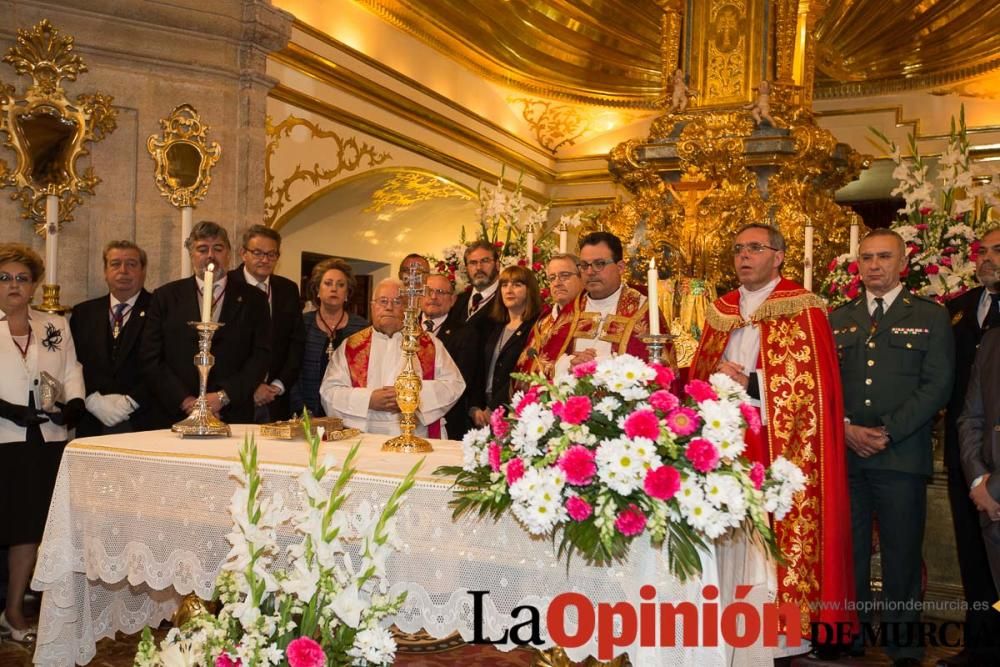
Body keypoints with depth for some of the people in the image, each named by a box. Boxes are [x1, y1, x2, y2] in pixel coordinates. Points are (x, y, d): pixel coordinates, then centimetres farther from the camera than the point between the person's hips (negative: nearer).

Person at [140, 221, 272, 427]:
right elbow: (151, 359, 3)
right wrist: (185, 400, -8)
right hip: (178, 416, 0)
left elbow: (262, 356, -1)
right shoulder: (166, 296, 8)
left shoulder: (252, 299, 6)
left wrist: (223, 397, -11)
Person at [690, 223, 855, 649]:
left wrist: (749, 384, -15)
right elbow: (698, 374, 16)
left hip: (781, 448, -5)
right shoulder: (722, 311, 15)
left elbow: (813, 385, -10)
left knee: (780, 542, -3)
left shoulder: (802, 310, -4)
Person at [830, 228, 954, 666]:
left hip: (902, 455, -2)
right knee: (848, 551, 7)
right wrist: (846, 428, -6)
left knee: (902, 555, 5)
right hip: (845, 452, 3)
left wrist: (888, 433, -12)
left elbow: (936, 386, -4)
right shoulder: (838, 319, 14)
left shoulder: (930, 317, 5)